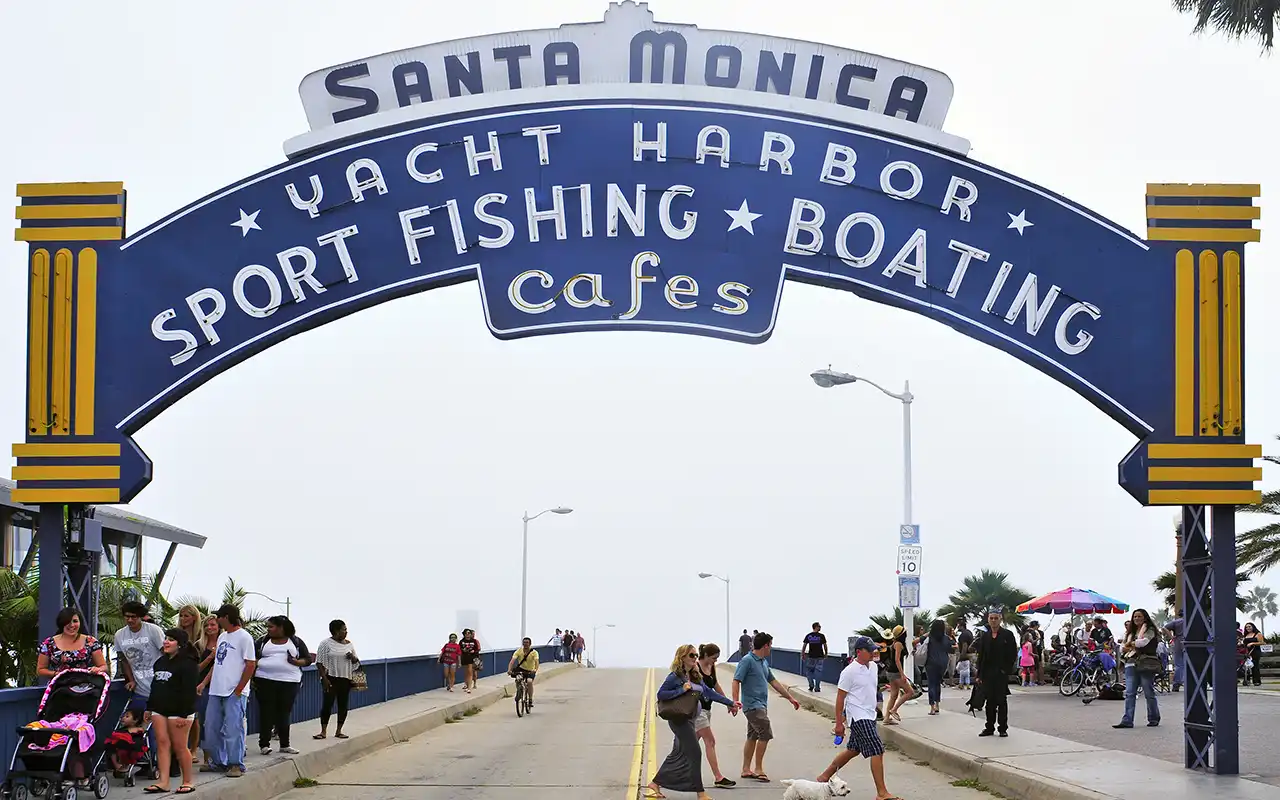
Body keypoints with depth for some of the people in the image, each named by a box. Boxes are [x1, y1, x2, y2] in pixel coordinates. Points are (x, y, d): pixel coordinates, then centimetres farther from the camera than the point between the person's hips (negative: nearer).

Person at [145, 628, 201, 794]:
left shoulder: (187, 664, -9)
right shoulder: (160, 662, 17)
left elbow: (189, 691, -15)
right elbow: (155, 687, 24)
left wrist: (183, 714, -20)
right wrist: (149, 708, 19)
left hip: (178, 711, -8)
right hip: (159, 710, 8)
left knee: (179, 746, -4)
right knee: (162, 744, 1)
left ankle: (188, 782, 5)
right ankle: (163, 782, -1)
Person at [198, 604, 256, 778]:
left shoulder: (244, 637, -9)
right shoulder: (222, 636, 17)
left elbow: (251, 664, -12)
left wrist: (239, 689, -13)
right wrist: (204, 683, 15)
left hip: (234, 693, -9)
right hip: (216, 691, 9)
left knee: (233, 729, -8)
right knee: (211, 728, 10)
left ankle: (236, 764, 0)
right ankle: (218, 762, 20)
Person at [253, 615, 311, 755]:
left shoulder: (296, 642, 9)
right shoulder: (262, 642, 10)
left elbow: (308, 659, 9)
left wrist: (296, 662, -11)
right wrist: (252, 678, -3)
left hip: (289, 682, 0)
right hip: (265, 681, 0)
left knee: (285, 713, 3)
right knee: (266, 712, -3)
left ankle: (284, 745, 11)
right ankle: (264, 744, 0)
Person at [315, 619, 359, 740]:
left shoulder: (349, 645, 11)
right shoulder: (326, 644, -5)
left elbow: (356, 661, 19)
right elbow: (320, 663, -7)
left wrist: (352, 657, -5)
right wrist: (324, 678, -15)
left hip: (345, 679, 5)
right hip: (331, 679, -5)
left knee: (343, 705, 5)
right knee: (327, 704, -8)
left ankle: (339, 731, 13)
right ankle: (323, 731, -4)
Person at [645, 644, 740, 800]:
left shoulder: (696, 676, 11)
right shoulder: (675, 677, -13)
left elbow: (709, 692, 13)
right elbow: (660, 694, -15)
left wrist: (730, 703, 10)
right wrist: (681, 690, -23)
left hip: (689, 719, 9)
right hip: (680, 719, -9)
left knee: (678, 754, 13)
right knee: (694, 753, -7)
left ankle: (654, 785, 21)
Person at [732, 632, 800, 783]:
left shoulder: (764, 662, 15)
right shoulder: (747, 661, -13)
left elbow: (773, 682, 22)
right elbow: (736, 680, -18)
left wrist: (790, 698, 24)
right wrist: (735, 701, -30)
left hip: (760, 706, 9)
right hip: (753, 705, -9)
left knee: (753, 737, 12)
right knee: (765, 733, -11)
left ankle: (746, 770, 17)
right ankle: (758, 769, -5)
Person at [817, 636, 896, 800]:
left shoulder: (873, 667, 8)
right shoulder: (850, 672, -15)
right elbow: (840, 698, -12)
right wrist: (839, 723, -13)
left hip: (869, 715, 9)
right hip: (858, 717, -9)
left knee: (853, 750, 20)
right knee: (877, 751, -14)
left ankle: (824, 777, 35)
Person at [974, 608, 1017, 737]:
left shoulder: (1008, 635, -1)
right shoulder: (984, 637, 9)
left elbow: (1013, 655, -1)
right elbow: (980, 657, 10)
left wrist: (1006, 670, -9)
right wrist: (979, 675, 5)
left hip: (1001, 673, -4)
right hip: (987, 673, 4)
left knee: (1001, 700, 1)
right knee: (990, 701, 8)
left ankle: (1003, 728, 6)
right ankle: (989, 727, 14)